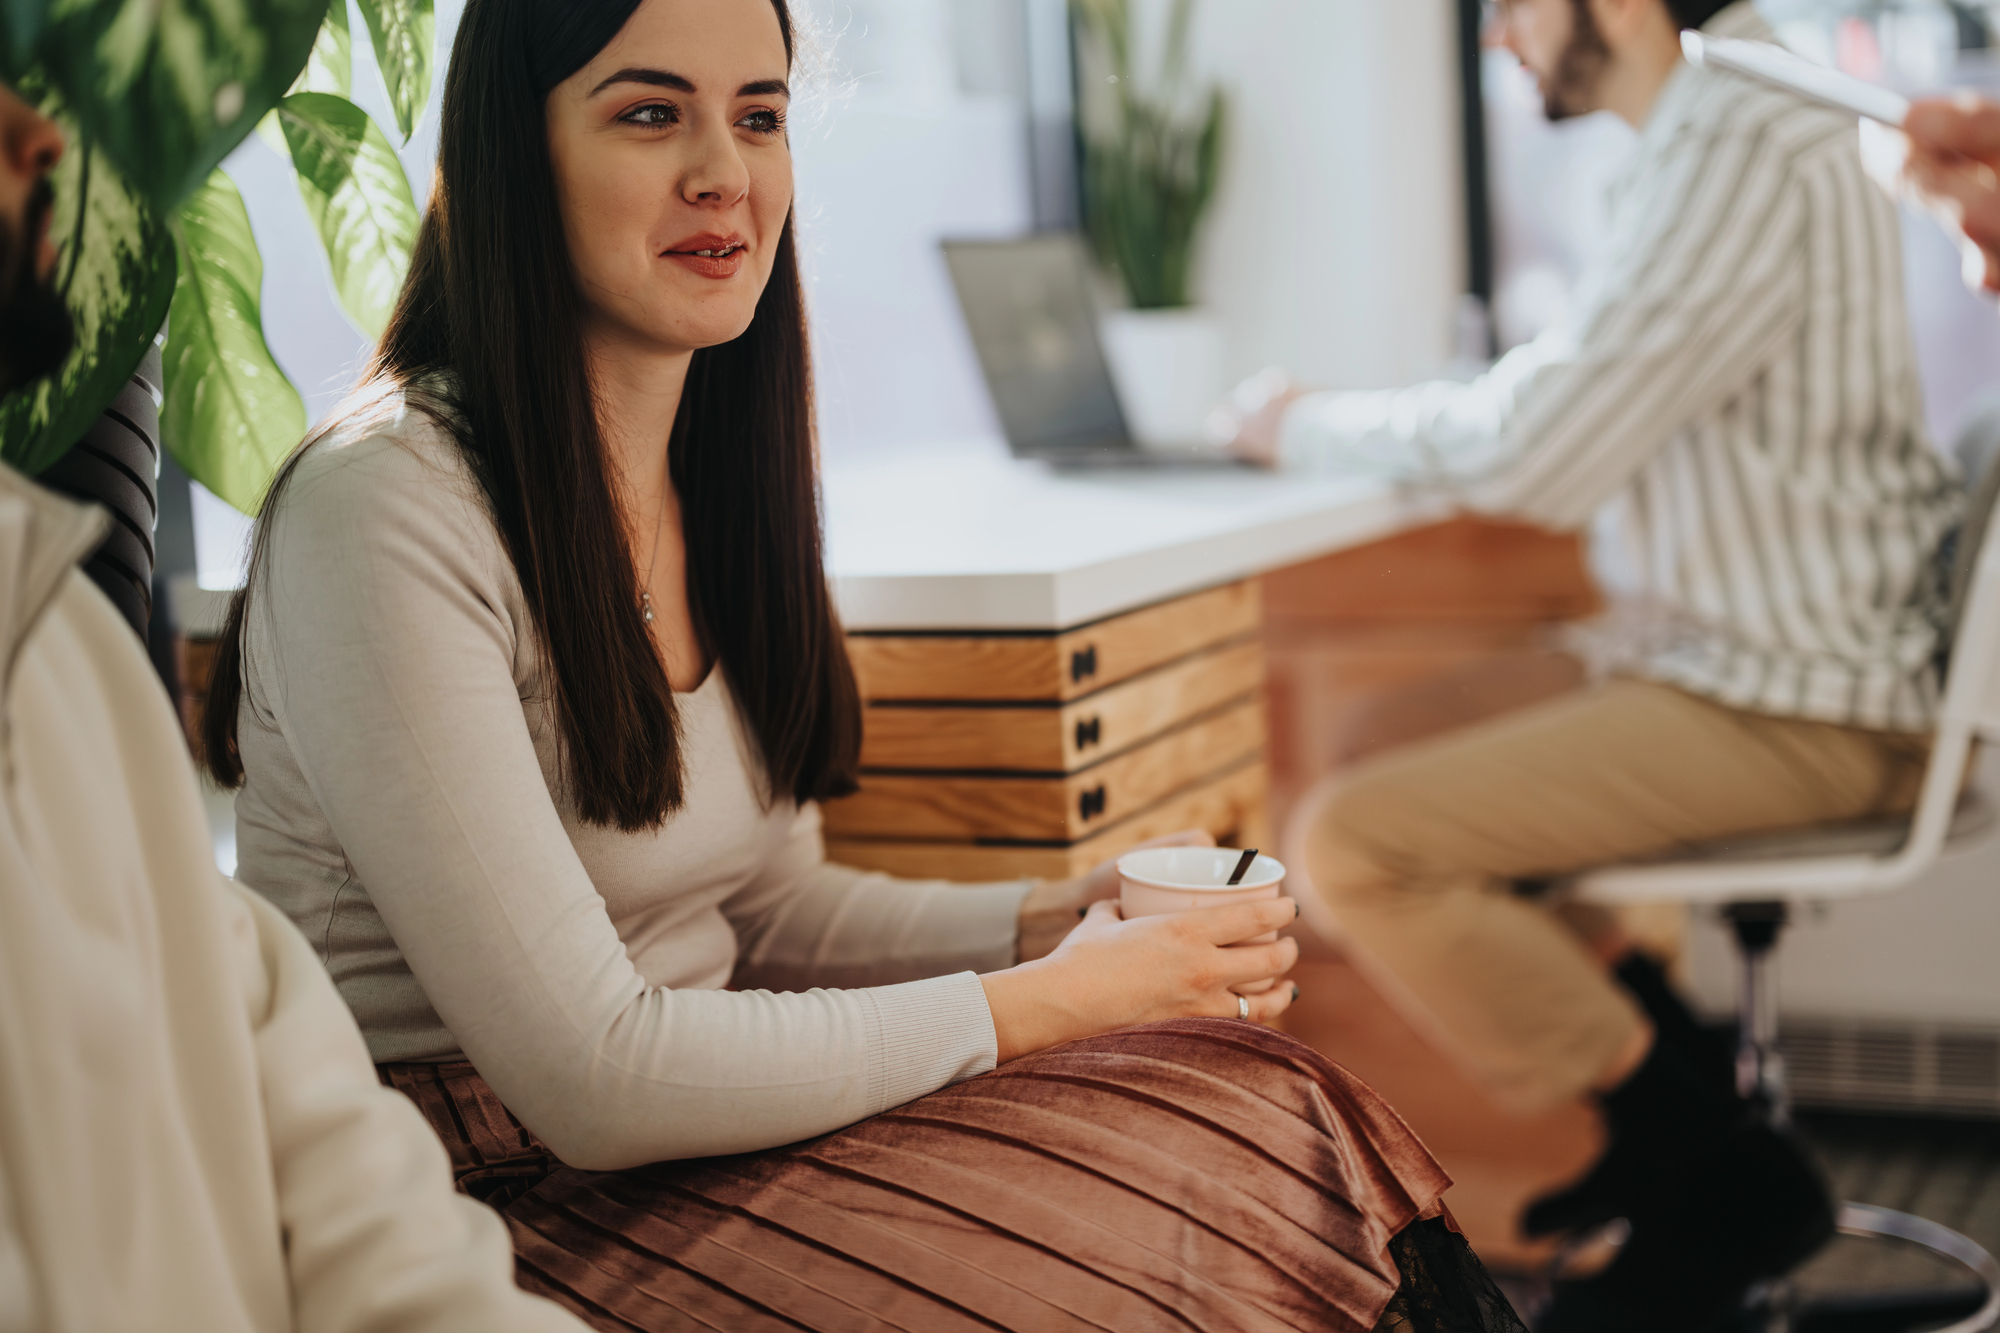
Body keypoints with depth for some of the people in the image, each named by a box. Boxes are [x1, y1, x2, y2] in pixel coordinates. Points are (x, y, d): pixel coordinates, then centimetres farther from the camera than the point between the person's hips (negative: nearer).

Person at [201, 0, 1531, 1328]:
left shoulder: (725, 469, 5)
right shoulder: (384, 512, -20)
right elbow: (595, 1079, -22)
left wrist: (1047, 922, -4)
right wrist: (1052, 1000, -18)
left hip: (693, 1105, 7)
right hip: (487, 1203, -7)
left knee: (1261, 1111, -11)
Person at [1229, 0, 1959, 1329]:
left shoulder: (1741, 151, -20)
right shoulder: (1746, 124, 12)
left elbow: (1536, 457, -22)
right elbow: (1587, 387, 21)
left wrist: (1319, 428, -6)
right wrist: (1360, 421, 10)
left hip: (1790, 708, -11)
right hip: (1784, 660, 11)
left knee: (1358, 845, -19)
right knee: (1406, 735, 22)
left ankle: (1721, 1187, -5)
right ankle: (1692, 1102, 21)